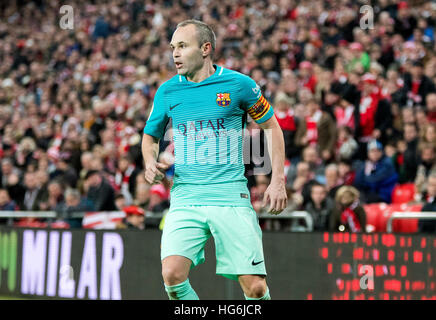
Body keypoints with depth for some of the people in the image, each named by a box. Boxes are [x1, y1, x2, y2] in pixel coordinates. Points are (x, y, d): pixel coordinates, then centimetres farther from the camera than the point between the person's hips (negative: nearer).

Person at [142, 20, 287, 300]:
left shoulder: (239, 84, 0)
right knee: (172, 273, -20)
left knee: (255, 287, -8)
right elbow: (151, 136, 22)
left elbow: (271, 125, 11)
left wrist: (278, 180, 3)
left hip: (231, 195, -2)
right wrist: (150, 162, 0)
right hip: (185, 197, 2)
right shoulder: (167, 91, 8)